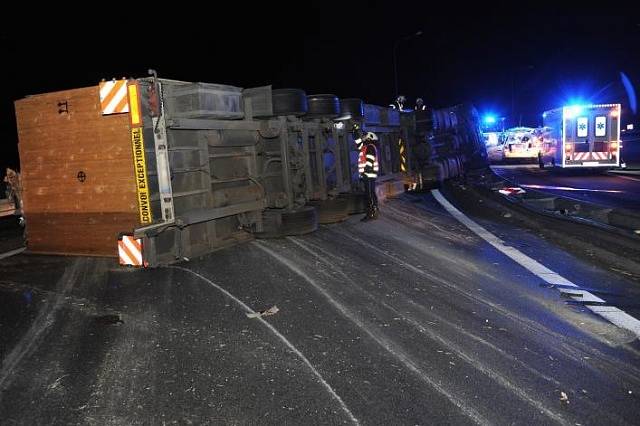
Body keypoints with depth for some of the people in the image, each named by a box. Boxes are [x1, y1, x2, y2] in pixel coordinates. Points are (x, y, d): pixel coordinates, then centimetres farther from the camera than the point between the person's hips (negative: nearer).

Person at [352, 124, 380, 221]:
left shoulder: (370, 147, -10)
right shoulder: (365, 147, 18)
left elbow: (369, 161, -20)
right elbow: (358, 141, 32)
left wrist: (365, 171, -23)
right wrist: (356, 130, 27)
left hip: (369, 175, -10)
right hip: (367, 175, 10)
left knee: (371, 194, -10)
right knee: (368, 194, 12)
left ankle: (374, 213, -9)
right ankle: (370, 213, 16)